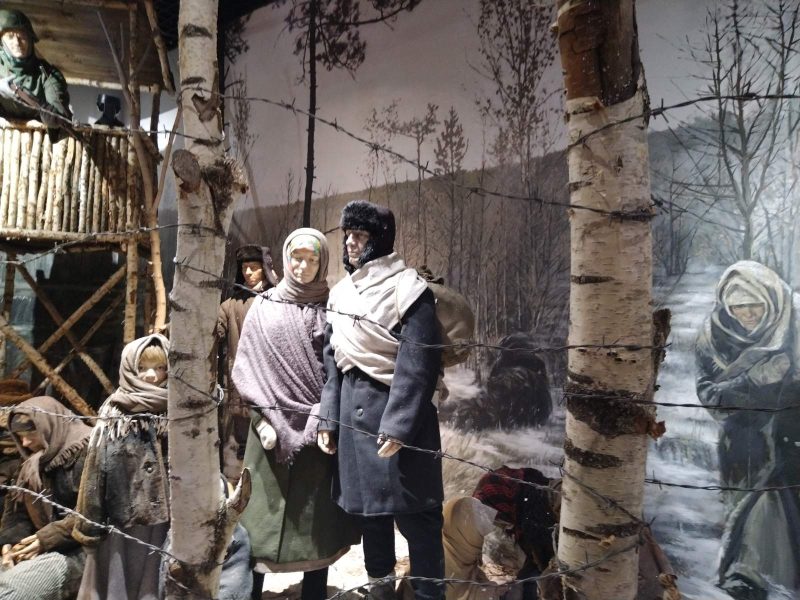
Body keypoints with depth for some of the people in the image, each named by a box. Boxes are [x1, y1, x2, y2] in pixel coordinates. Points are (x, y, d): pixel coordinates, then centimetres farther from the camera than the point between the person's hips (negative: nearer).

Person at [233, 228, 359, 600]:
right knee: (266, 513, 5)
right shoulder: (263, 308, 5)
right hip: (273, 425, 0)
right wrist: (263, 419, -8)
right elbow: (246, 368, 2)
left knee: (317, 518, 7)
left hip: (319, 428, 0)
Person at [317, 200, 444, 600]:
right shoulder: (340, 293, 10)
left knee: (414, 512, 2)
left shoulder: (408, 288, -11)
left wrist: (397, 426, -19)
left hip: (397, 409, -6)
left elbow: (417, 365, -15)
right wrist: (327, 418, 7)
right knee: (368, 506, 18)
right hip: (354, 410, 7)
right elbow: (332, 360, 12)